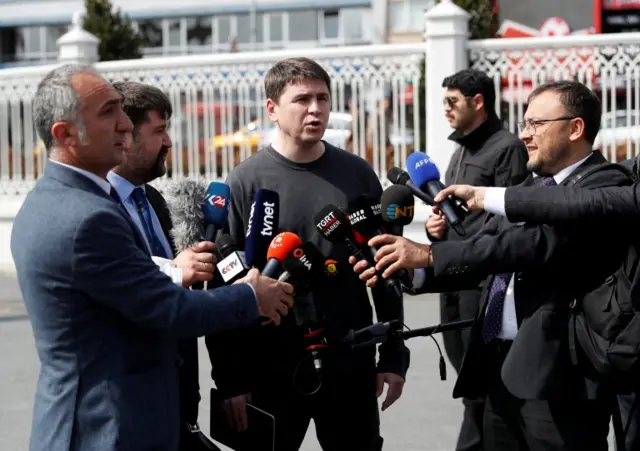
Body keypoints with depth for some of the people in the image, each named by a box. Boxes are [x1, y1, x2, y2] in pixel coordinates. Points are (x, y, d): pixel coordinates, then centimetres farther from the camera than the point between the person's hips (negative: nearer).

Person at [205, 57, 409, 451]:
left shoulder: (357, 174, 3)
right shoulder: (245, 183, -5)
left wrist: (394, 356, 5)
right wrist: (231, 377, -9)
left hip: (350, 366, 2)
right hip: (271, 371, -2)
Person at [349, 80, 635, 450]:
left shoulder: (607, 185, -9)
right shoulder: (531, 185, 19)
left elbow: (544, 242, -23)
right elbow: (483, 251, 12)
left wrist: (430, 256, -25)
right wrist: (408, 271, -5)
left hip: (558, 371, -8)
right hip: (501, 369, 8)